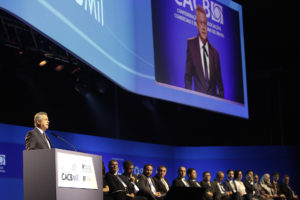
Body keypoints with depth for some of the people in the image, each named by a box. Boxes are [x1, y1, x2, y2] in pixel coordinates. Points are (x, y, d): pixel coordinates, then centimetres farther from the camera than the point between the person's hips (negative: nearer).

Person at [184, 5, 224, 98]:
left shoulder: (214, 52, 10)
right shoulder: (190, 44, 3)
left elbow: (219, 82, 14)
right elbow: (188, 75, 2)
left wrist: (221, 96, 3)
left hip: (213, 97, 3)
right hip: (198, 96, -3)